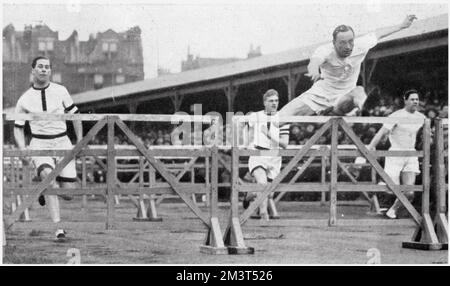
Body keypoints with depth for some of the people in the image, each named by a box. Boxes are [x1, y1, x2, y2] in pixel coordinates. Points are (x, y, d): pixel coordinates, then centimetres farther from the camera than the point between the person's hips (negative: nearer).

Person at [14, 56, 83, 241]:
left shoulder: (60, 91, 4)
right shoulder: (24, 100, 2)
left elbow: (74, 115, 13)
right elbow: (18, 128, 10)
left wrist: (80, 141, 9)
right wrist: (23, 151, -4)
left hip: (62, 143, 2)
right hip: (39, 144, -2)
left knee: (68, 192, -8)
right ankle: (58, 227, -30)